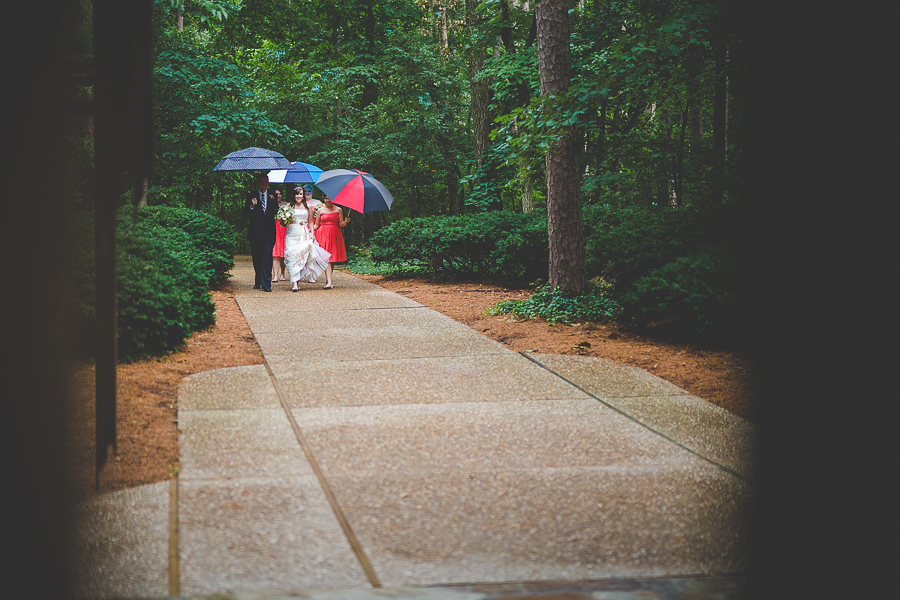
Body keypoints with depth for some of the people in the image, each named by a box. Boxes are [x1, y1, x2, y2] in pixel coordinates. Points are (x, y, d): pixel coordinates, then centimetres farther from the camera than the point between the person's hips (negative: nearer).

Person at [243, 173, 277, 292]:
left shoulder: (272, 197, 8)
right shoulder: (251, 196, 5)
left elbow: (276, 212, 10)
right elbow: (246, 214, 0)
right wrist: (252, 206, -18)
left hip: (269, 232, 0)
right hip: (256, 232, 0)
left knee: (267, 258, -10)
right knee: (257, 259, 10)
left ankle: (266, 283, -12)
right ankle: (258, 281, 26)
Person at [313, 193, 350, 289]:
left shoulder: (338, 210, 9)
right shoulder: (320, 210, 9)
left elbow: (340, 225, 7)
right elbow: (316, 225, 11)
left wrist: (345, 222, -14)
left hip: (335, 235, 1)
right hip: (323, 235, -1)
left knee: (333, 257, 2)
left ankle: (328, 279, 18)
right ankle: (329, 281, -19)